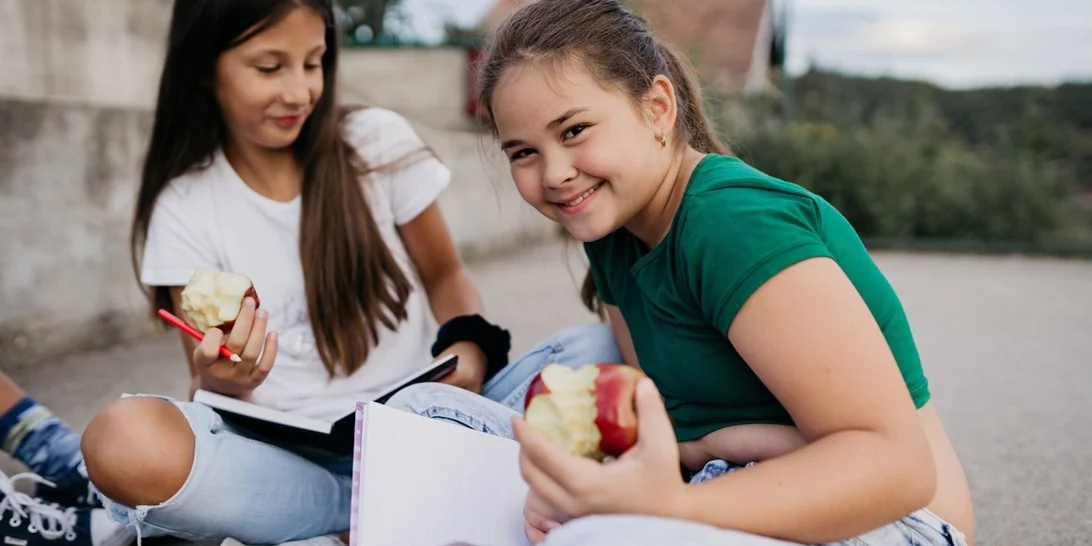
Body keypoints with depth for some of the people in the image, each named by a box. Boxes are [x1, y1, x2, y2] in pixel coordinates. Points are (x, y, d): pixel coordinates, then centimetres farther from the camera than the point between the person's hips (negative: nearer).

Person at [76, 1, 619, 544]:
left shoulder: (379, 144, 2)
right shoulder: (184, 207, 2)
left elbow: (445, 275, 11)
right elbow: (209, 381, 3)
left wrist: (468, 346, -11)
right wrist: (222, 381, -23)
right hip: (291, 454, 0)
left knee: (597, 346, -22)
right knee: (123, 441, -31)